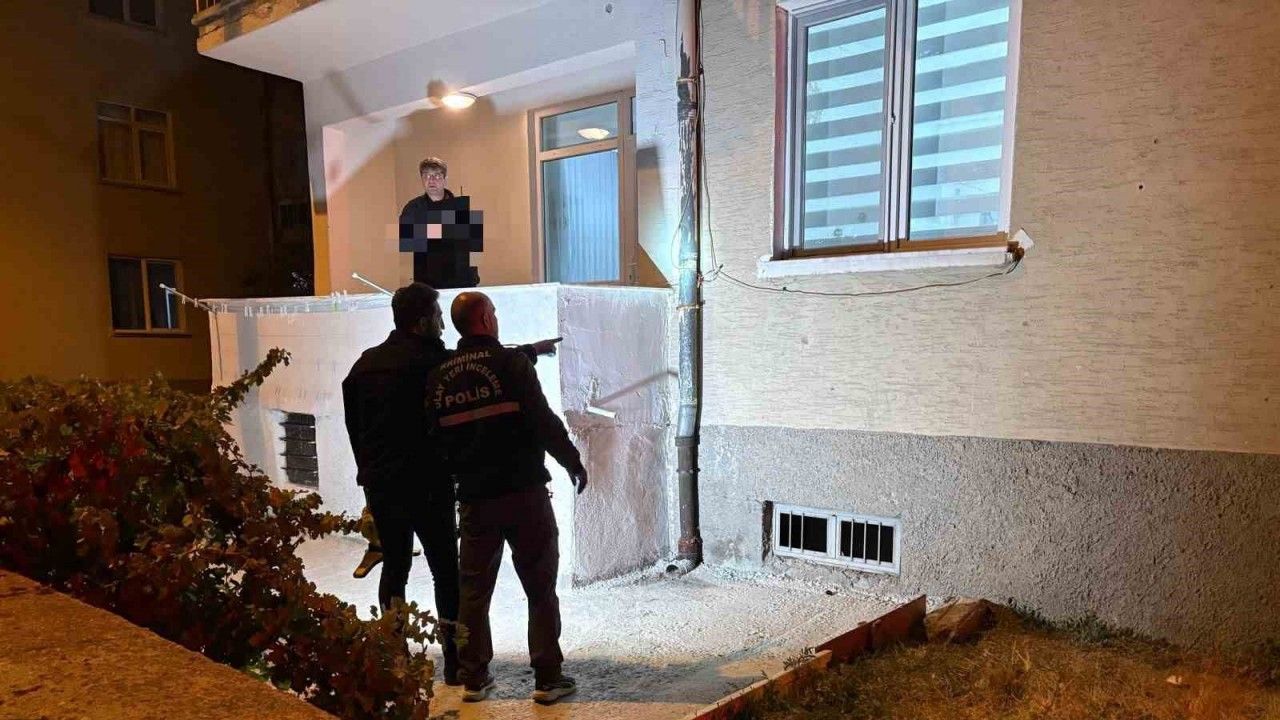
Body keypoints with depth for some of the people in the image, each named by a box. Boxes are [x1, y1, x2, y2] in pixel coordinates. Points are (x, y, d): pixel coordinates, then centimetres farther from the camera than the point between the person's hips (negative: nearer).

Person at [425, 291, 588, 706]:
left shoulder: (439, 378, 5)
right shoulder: (511, 362, -10)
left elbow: (438, 438, 11)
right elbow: (544, 421, -14)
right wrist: (572, 462, -1)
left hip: (474, 498, 5)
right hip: (524, 493, -4)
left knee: (474, 590, 15)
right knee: (540, 587, 6)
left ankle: (473, 678, 22)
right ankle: (548, 678, 11)